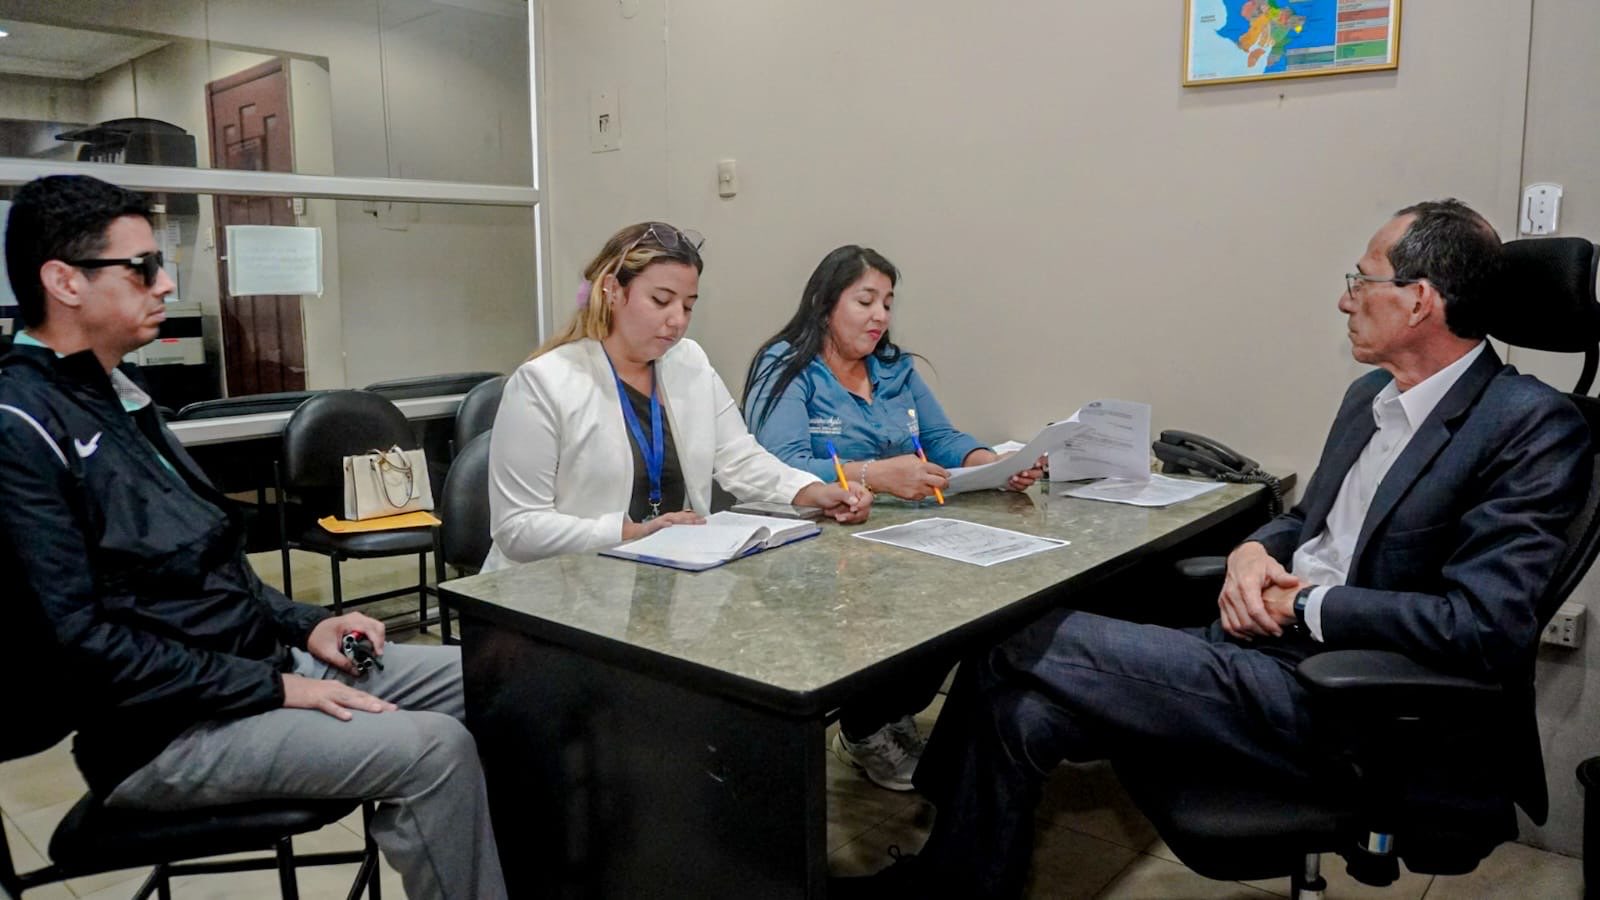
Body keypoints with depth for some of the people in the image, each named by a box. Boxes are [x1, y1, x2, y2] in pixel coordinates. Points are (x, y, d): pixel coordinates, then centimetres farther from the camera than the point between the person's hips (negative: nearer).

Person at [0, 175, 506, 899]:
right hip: (162, 731, -9)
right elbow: (80, 641, -22)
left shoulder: (117, 391, 13)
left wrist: (303, 625, 7)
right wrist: (273, 689, -20)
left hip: (264, 660, 9)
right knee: (434, 751, -24)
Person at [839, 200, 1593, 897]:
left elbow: (1491, 626, -20)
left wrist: (1307, 605, -13)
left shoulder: (1532, 426, -11)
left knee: (1029, 647, -16)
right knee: (1016, 698, -10)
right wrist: (1255, 551, 1)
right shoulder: (1372, 395, 15)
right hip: (1263, 644, 8)